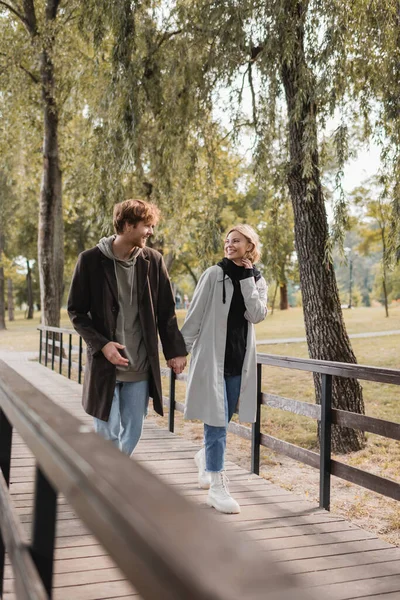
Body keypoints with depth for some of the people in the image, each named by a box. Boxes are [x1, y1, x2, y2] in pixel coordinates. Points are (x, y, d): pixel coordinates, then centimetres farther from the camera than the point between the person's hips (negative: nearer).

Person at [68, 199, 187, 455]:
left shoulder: (153, 261, 1)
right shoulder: (91, 260, -8)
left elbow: (166, 311, 7)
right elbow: (76, 311, -3)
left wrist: (176, 350, 3)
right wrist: (101, 344, -14)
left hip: (141, 366, 3)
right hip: (105, 363, -3)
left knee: (132, 433, 9)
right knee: (107, 433, 3)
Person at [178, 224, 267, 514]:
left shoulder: (258, 281, 8)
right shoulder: (214, 274, -4)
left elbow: (257, 315, -8)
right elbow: (195, 315, -5)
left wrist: (246, 279, -10)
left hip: (240, 359, 4)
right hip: (211, 356, -4)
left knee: (222, 420, 14)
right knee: (216, 419, -6)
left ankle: (205, 457, 41)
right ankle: (217, 487, 1)